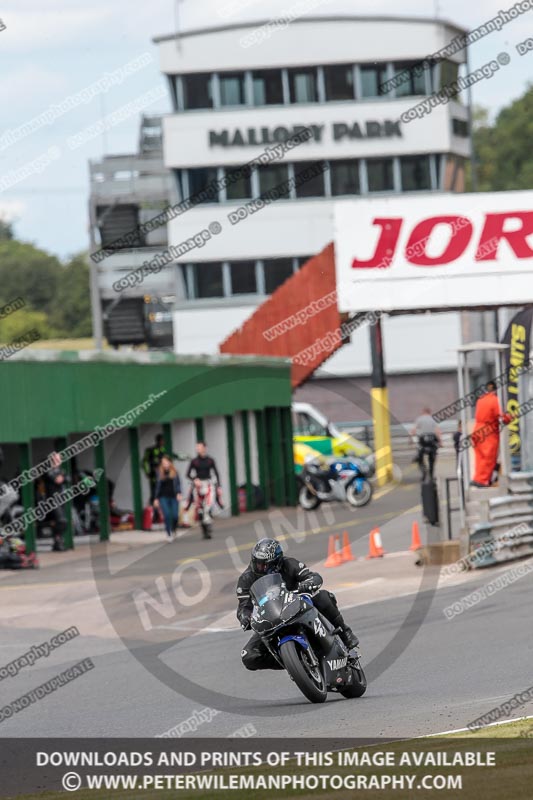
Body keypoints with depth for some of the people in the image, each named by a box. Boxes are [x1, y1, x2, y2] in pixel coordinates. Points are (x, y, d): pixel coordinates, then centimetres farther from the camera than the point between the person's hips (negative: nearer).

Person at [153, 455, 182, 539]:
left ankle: (173, 530, 25)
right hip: (163, 497, 0)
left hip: (173, 496, 0)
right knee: (167, 514, -16)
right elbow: (157, 486, 10)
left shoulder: (174, 472, 5)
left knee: (175, 516, -5)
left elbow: (178, 484, 5)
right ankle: (169, 533, -7)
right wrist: (156, 498, 8)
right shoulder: (160, 473, 6)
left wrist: (179, 493, -12)